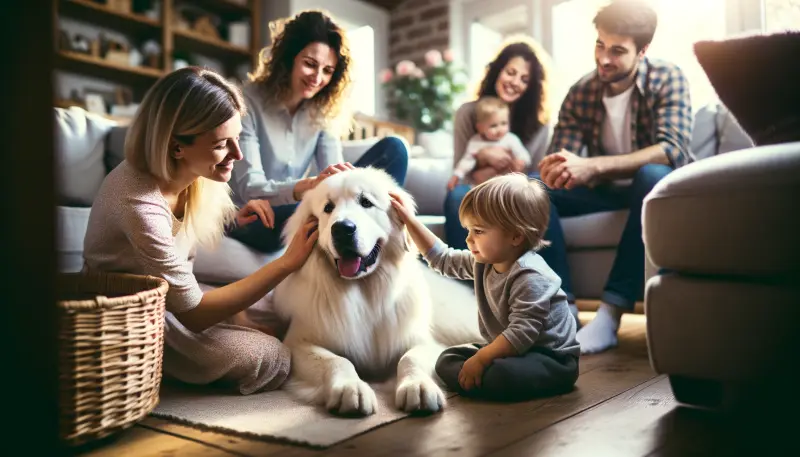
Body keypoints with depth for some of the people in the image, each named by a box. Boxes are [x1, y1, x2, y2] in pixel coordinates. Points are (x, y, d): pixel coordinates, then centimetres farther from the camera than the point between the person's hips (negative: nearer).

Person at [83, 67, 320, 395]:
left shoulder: (191, 171, -11)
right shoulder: (139, 205, -33)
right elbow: (194, 314, -27)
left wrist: (233, 216, -7)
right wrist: (288, 262, -28)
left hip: (172, 297, 8)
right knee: (272, 361, -19)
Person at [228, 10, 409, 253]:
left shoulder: (323, 109, 2)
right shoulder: (247, 102, -14)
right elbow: (249, 188, -23)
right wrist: (309, 185, -42)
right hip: (249, 218, -5)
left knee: (393, 149, -7)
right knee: (299, 216, -45)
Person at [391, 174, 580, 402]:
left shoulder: (531, 277, -26)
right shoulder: (484, 261, 2)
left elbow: (521, 333, -30)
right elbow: (443, 259, 14)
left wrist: (480, 359, -26)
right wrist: (410, 221, 10)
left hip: (551, 359, -8)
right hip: (510, 351, 9)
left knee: (501, 375, -36)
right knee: (447, 360, 0)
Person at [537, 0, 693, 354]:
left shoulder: (667, 79, -14)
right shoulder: (581, 93, -5)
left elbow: (673, 150, -29)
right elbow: (558, 158, -10)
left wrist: (592, 166, -42)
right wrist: (556, 169, -38)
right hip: (606, 191, 3)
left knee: (652, 175, -38)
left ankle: (610, 313, -39)